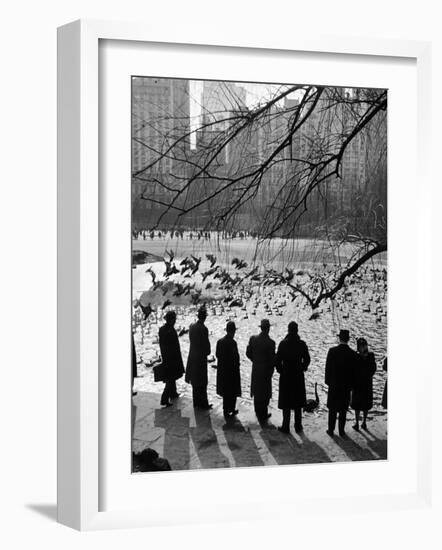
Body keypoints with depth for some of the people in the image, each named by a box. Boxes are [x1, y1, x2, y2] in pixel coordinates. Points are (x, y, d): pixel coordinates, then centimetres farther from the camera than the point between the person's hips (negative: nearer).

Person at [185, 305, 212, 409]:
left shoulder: (192, 326, 0)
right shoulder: (203, 328, -20)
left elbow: (191, 340, 7)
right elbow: (206, 343, -16)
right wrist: (207, 352, 4)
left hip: (192, 356, 6)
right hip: (201, 357, -6)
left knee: (195, 382, 15)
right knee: (202, 382, 2)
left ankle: (196, 403, 23)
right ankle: (203, 404, 8)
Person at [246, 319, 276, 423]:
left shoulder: (253, 338, -6)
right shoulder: (270, 342, -20)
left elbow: (248, 353, 1)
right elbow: (272, 359, -17)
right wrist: (271, 369, 0)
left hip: (255, 370, 5)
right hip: (266, 371, -5)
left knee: (257, 393, 17)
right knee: (265, 394, 9)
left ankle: (259, 414, 28)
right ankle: (263, 415, 16)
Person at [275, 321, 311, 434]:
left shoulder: (283, 344, -12)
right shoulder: (302, 344, -6)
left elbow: (278, 360, -11)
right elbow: (307, 359, -1)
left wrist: (280, 370, 5)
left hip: (285, 376, -2)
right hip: (299, 377, 2)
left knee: (286, 403, 6)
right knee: (298, 403, 12)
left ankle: (286, 426, 8)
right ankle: (298, 426, 16)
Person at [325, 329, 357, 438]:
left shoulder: (332, 351, -11)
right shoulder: (353, 354, -7)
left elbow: (328, 367, -6)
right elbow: (354, 371, -2)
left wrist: (328, 381, 6)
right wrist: (351, 384, 9)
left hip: (334, 384, -1)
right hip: (346, 385, 1)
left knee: (332, 409, 10)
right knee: (343, 409, 10)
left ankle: (331, 430, 13)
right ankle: (341, 431, 13)